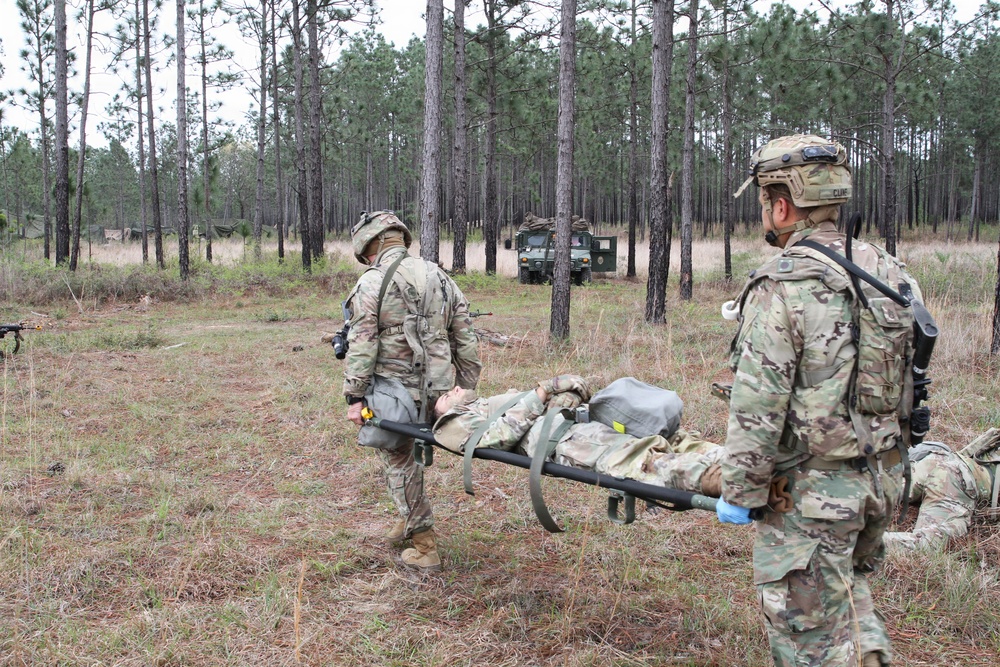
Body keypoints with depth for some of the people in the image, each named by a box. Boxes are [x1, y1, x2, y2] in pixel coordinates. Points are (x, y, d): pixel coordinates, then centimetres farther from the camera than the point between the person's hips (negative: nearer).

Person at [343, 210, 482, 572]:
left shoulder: (371, 283, -7)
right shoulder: (440, 278, 12)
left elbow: (362, 344, -14)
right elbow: (465, 339, 12)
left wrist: (354, 395, -10)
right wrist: (466, 388, 17)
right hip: (437, 391, 6)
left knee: (399, 462, 5)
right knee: (402, 454, 25)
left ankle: (425, 549, 7)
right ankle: (409, 519, 38)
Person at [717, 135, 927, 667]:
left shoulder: (781, 288, -20)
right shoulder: (888, 275, 5)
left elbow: (757, 408, -20)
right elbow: (911, 385, 12)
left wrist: (738, 491, -10)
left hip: (808, 491, -8)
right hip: (879, 481, 8)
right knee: (847, 583, 29)